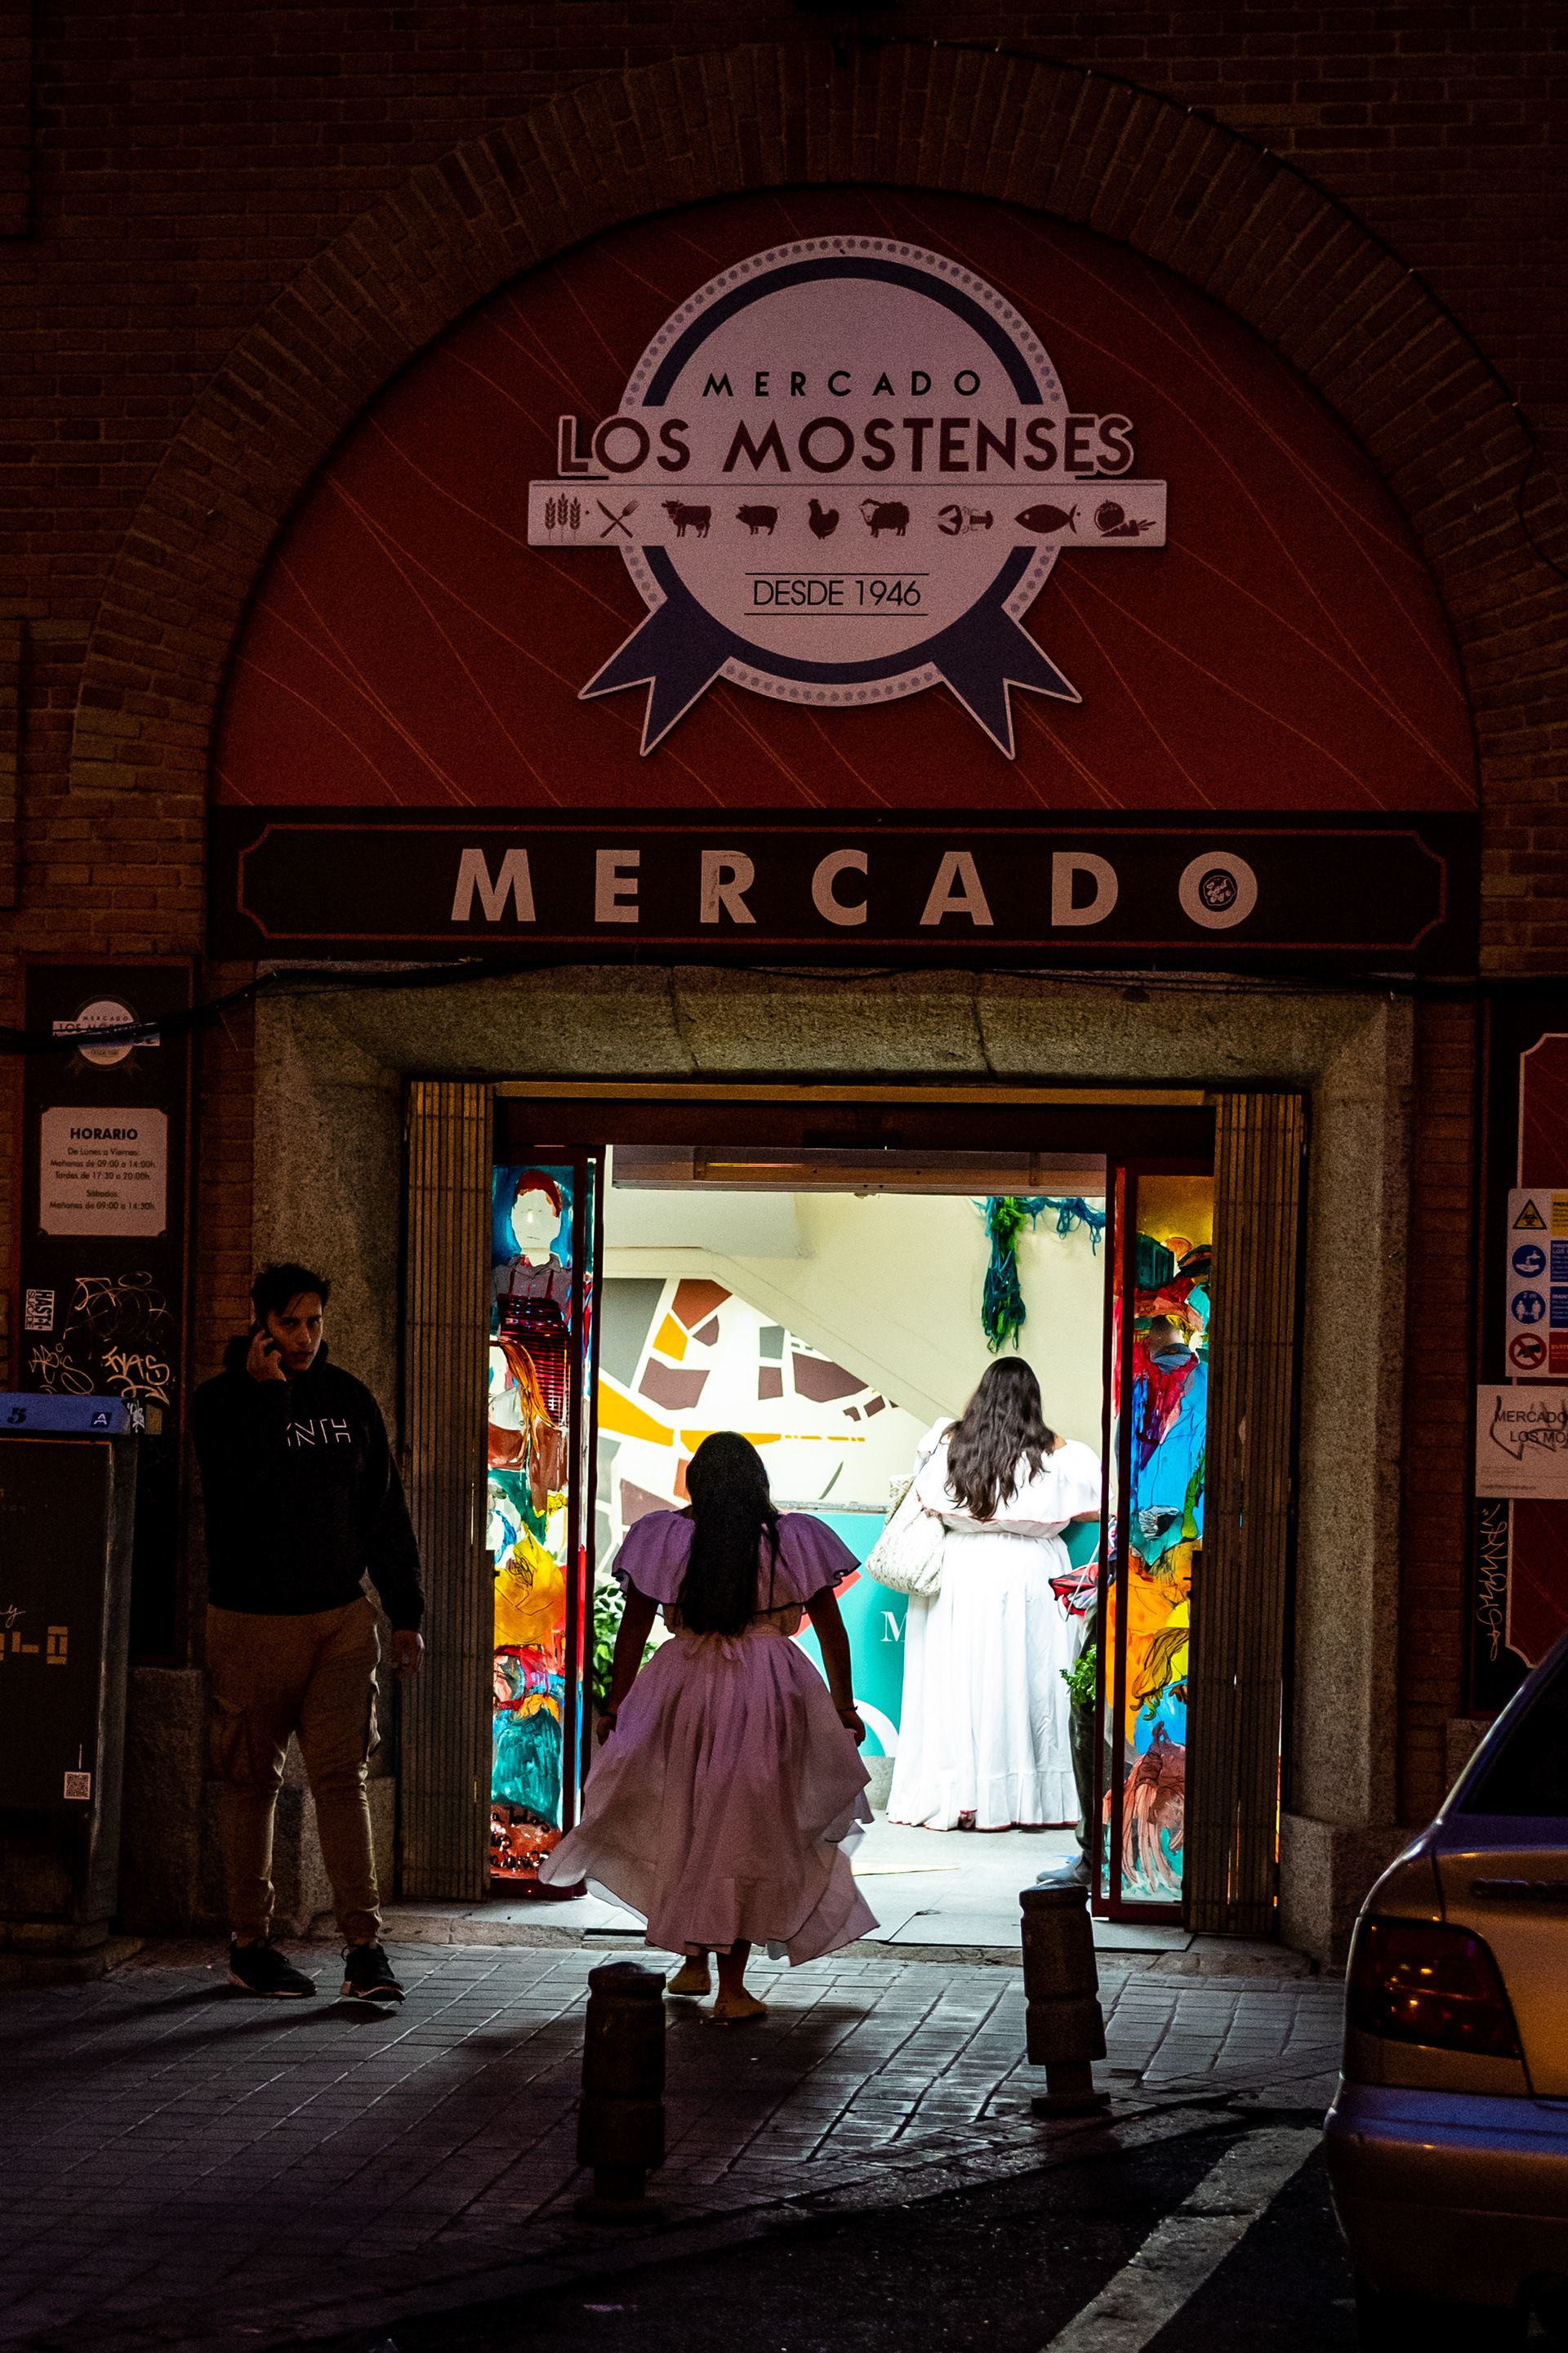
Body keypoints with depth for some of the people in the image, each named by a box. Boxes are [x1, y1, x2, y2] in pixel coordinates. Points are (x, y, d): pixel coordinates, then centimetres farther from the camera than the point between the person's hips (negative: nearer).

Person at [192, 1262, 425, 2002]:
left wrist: (405, 1612, 11)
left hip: (341, 1619, 2)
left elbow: (386, 1511, 13)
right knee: (252, 1782, 5)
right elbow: (235, 1486, -21)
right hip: (251, 1621, -2)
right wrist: (268, 1392, -18)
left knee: (342, 1778, -5)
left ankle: (365, 1947, -9)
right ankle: (249, 1945, 15)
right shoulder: (221, 1399, -2)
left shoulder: (349, 1399, 8)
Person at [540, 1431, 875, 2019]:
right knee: (745, 1837, 5)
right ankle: (732, 1988, 5)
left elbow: (633, 1629, 1)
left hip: (683, 1692, 1)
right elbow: (830, 1628, 3)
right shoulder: (792, 1539, -1)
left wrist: (614, 1706, 10)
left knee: (684, 1828, 19)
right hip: (768, 1701, -1)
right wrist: (843, 1706, 12)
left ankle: (695, 1962, 27)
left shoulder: (665, 1537, -2)